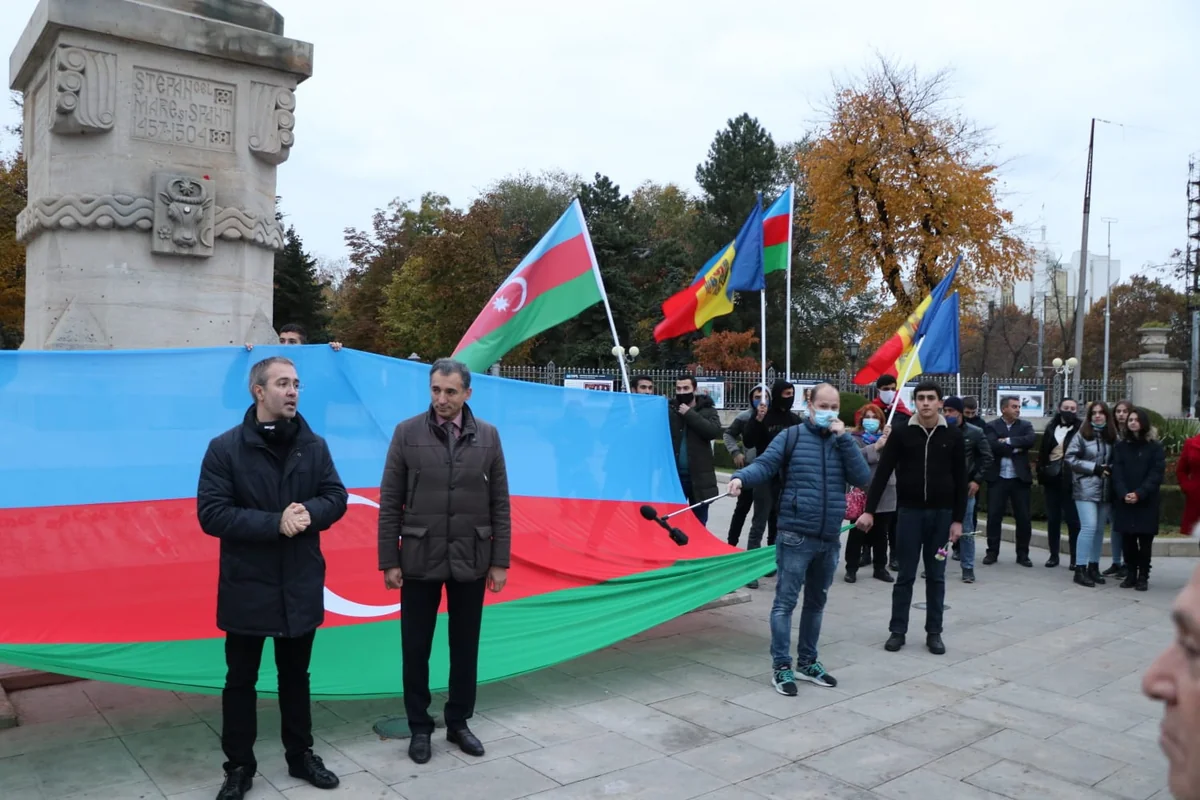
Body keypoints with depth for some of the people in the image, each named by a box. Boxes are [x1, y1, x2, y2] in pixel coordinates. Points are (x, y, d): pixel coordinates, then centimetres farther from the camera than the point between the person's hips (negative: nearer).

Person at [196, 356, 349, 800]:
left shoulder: (314, 445, 1)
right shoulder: (225, 447, -10)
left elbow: (336, 498, 2)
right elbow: (211, 513, -15)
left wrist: (308, 513, -20)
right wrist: (274, 523, -23)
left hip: (301, 584, 3)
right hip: (247, 585, -3)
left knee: (296, 674, 17)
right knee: (241, 679, 11)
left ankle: (301, 756, 33)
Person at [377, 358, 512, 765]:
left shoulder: (488, 435, 0)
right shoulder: (407, 433, -5)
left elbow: (500, 504, 2)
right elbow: (390, 502, -2)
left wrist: (500, 561, 0)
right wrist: (389, 560, -4)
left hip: (471, 560, 1)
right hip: (420, 559, -1)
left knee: (465, 647, 12)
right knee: (416, 648, 9)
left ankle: (458, 722, 30)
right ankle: (420, 727, 26)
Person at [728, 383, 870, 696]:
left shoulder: (843, 440, 9)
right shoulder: (792, 436, -2)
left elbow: (862, 478, -2)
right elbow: (764, 464, -11)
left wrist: (843, 438, -9)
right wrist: (741, 477, -31)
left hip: (830, 539, 5)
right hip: (795, 536, -5)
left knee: (816, 602, 16)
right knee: (785, 602, -2)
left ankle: (807, 662, 30)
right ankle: (781, 667, 8)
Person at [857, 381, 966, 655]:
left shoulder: (953, 436, 1)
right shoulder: (901, 434, -2)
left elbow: (961, 480, 3)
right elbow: (882, 473, -4)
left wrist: (958, 519, -2)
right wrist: (869, 510, -10)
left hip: (941, 513, 1)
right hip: (909, 512, -1)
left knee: (936, 576, 10)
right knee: (905, 575, 5)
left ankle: (934, 632, 20)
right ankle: (897, 630, 15)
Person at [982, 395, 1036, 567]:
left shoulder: (1025, 425, 8)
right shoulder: (991, 426, 1)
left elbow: (1032, 439, -12)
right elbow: (993, 445, -16)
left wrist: (1009, 441, -14)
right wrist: (1016, 448, -12)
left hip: (1020, 478, 2)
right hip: (998, 478, -2)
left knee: (1024, 518, 4)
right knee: (994, 516, 1)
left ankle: (1023, 554, 15)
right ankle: (992, 552, 13)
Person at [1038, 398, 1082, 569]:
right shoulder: (1051, 428, 10)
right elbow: (1042, 453, 10)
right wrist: (1041, 477, 4)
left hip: (1070, 480, -4)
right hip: (1052, 479, 4)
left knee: (1073, 520, 2)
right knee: (1052, 519, 9)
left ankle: (1075, 558, 10)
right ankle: (1054, 555, 18)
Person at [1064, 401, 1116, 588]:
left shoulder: (1112, 437, 6)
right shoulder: (1082, 435, -3)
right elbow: (1070, 458, -6)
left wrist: (1111, 469, -7)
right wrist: (1094, 468, -12)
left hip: (1106, 490, 4)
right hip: (1086, 489, -4)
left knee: (1099, 529, 9)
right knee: (1089, 527, -11)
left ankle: (1094, 566, 19)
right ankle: (1080, 569, -6)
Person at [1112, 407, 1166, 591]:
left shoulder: (1155, 447, 2)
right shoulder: (1120, 446, 9)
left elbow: (1156, 474, -6)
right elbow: (1117, 473, 1)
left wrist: (1139, 494, -18)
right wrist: (1123, 494, -15)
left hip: (1146, 502, -2)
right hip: (1124, 501, 2)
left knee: (1145, 540, 1)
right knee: (1128, 539, 3)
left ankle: (1143, 576, 9)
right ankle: (1131, 574, 13)